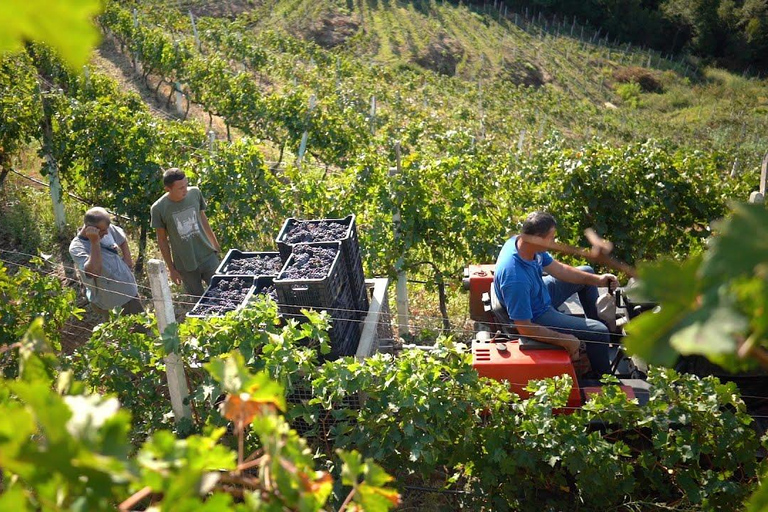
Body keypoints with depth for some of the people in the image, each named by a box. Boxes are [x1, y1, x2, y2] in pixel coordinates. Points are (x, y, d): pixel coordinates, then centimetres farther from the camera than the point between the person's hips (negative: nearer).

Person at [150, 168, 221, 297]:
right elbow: (162, 240, -4)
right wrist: (171, 268, 0)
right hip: (185, 266, -2)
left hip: (208, 257, 2)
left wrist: (215, 243, 15)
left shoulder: (195, 193, -9)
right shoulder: (158, 208, -15)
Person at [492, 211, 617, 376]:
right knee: (599, 333, -9)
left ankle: (597, 320, 38)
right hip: (536, 317, -9)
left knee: (586, 272, 18)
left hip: (542, 294, 9)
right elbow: (524, 328, -32)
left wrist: (597, 280, -2)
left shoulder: (521, 241, -16)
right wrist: (565, 340, -23)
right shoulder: (516, 279, -42)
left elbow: (558, 269, 1)